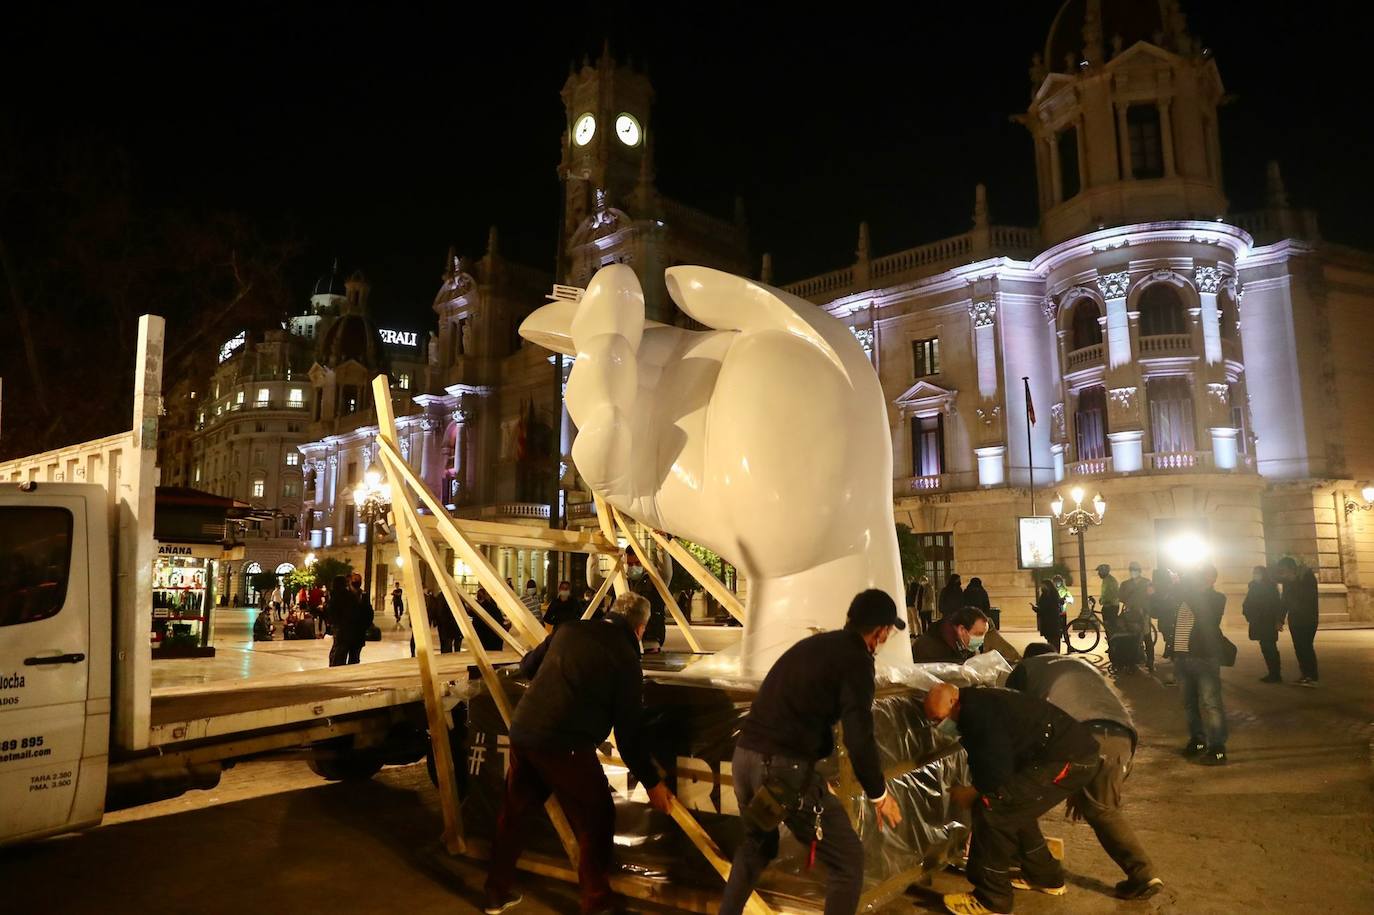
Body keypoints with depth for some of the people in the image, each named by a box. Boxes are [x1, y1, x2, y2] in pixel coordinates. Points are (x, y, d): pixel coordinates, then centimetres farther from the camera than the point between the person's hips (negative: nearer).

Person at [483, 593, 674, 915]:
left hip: (522, 732, 6)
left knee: (513, 812, 23)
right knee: (596, 820, 12)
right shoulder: (626, 659, -5)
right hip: (565, 745, -6)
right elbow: (628, 733, -2)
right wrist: (652, 783, 9)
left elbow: (528, 666, 22)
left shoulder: (569, 629, 10)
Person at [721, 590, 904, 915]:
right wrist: (878, 793, 4)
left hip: (745, 754, 9)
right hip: (783, 766, -8)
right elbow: (859, 736, -11)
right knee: (847, 857, 6)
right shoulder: (856, 658, -6)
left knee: (756, 845, 32)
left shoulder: (813, 644, 19)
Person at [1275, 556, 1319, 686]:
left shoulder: (1308, 577, -9)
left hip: (1308, 619, -6)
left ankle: (1312, 677, -9)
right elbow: (1285, 601, 12)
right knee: (1299, 647, 3)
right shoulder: (1287, 582, 7)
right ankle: (1305, 674, 8)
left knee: (1306, 646, -12)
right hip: (1294, 619, 6)